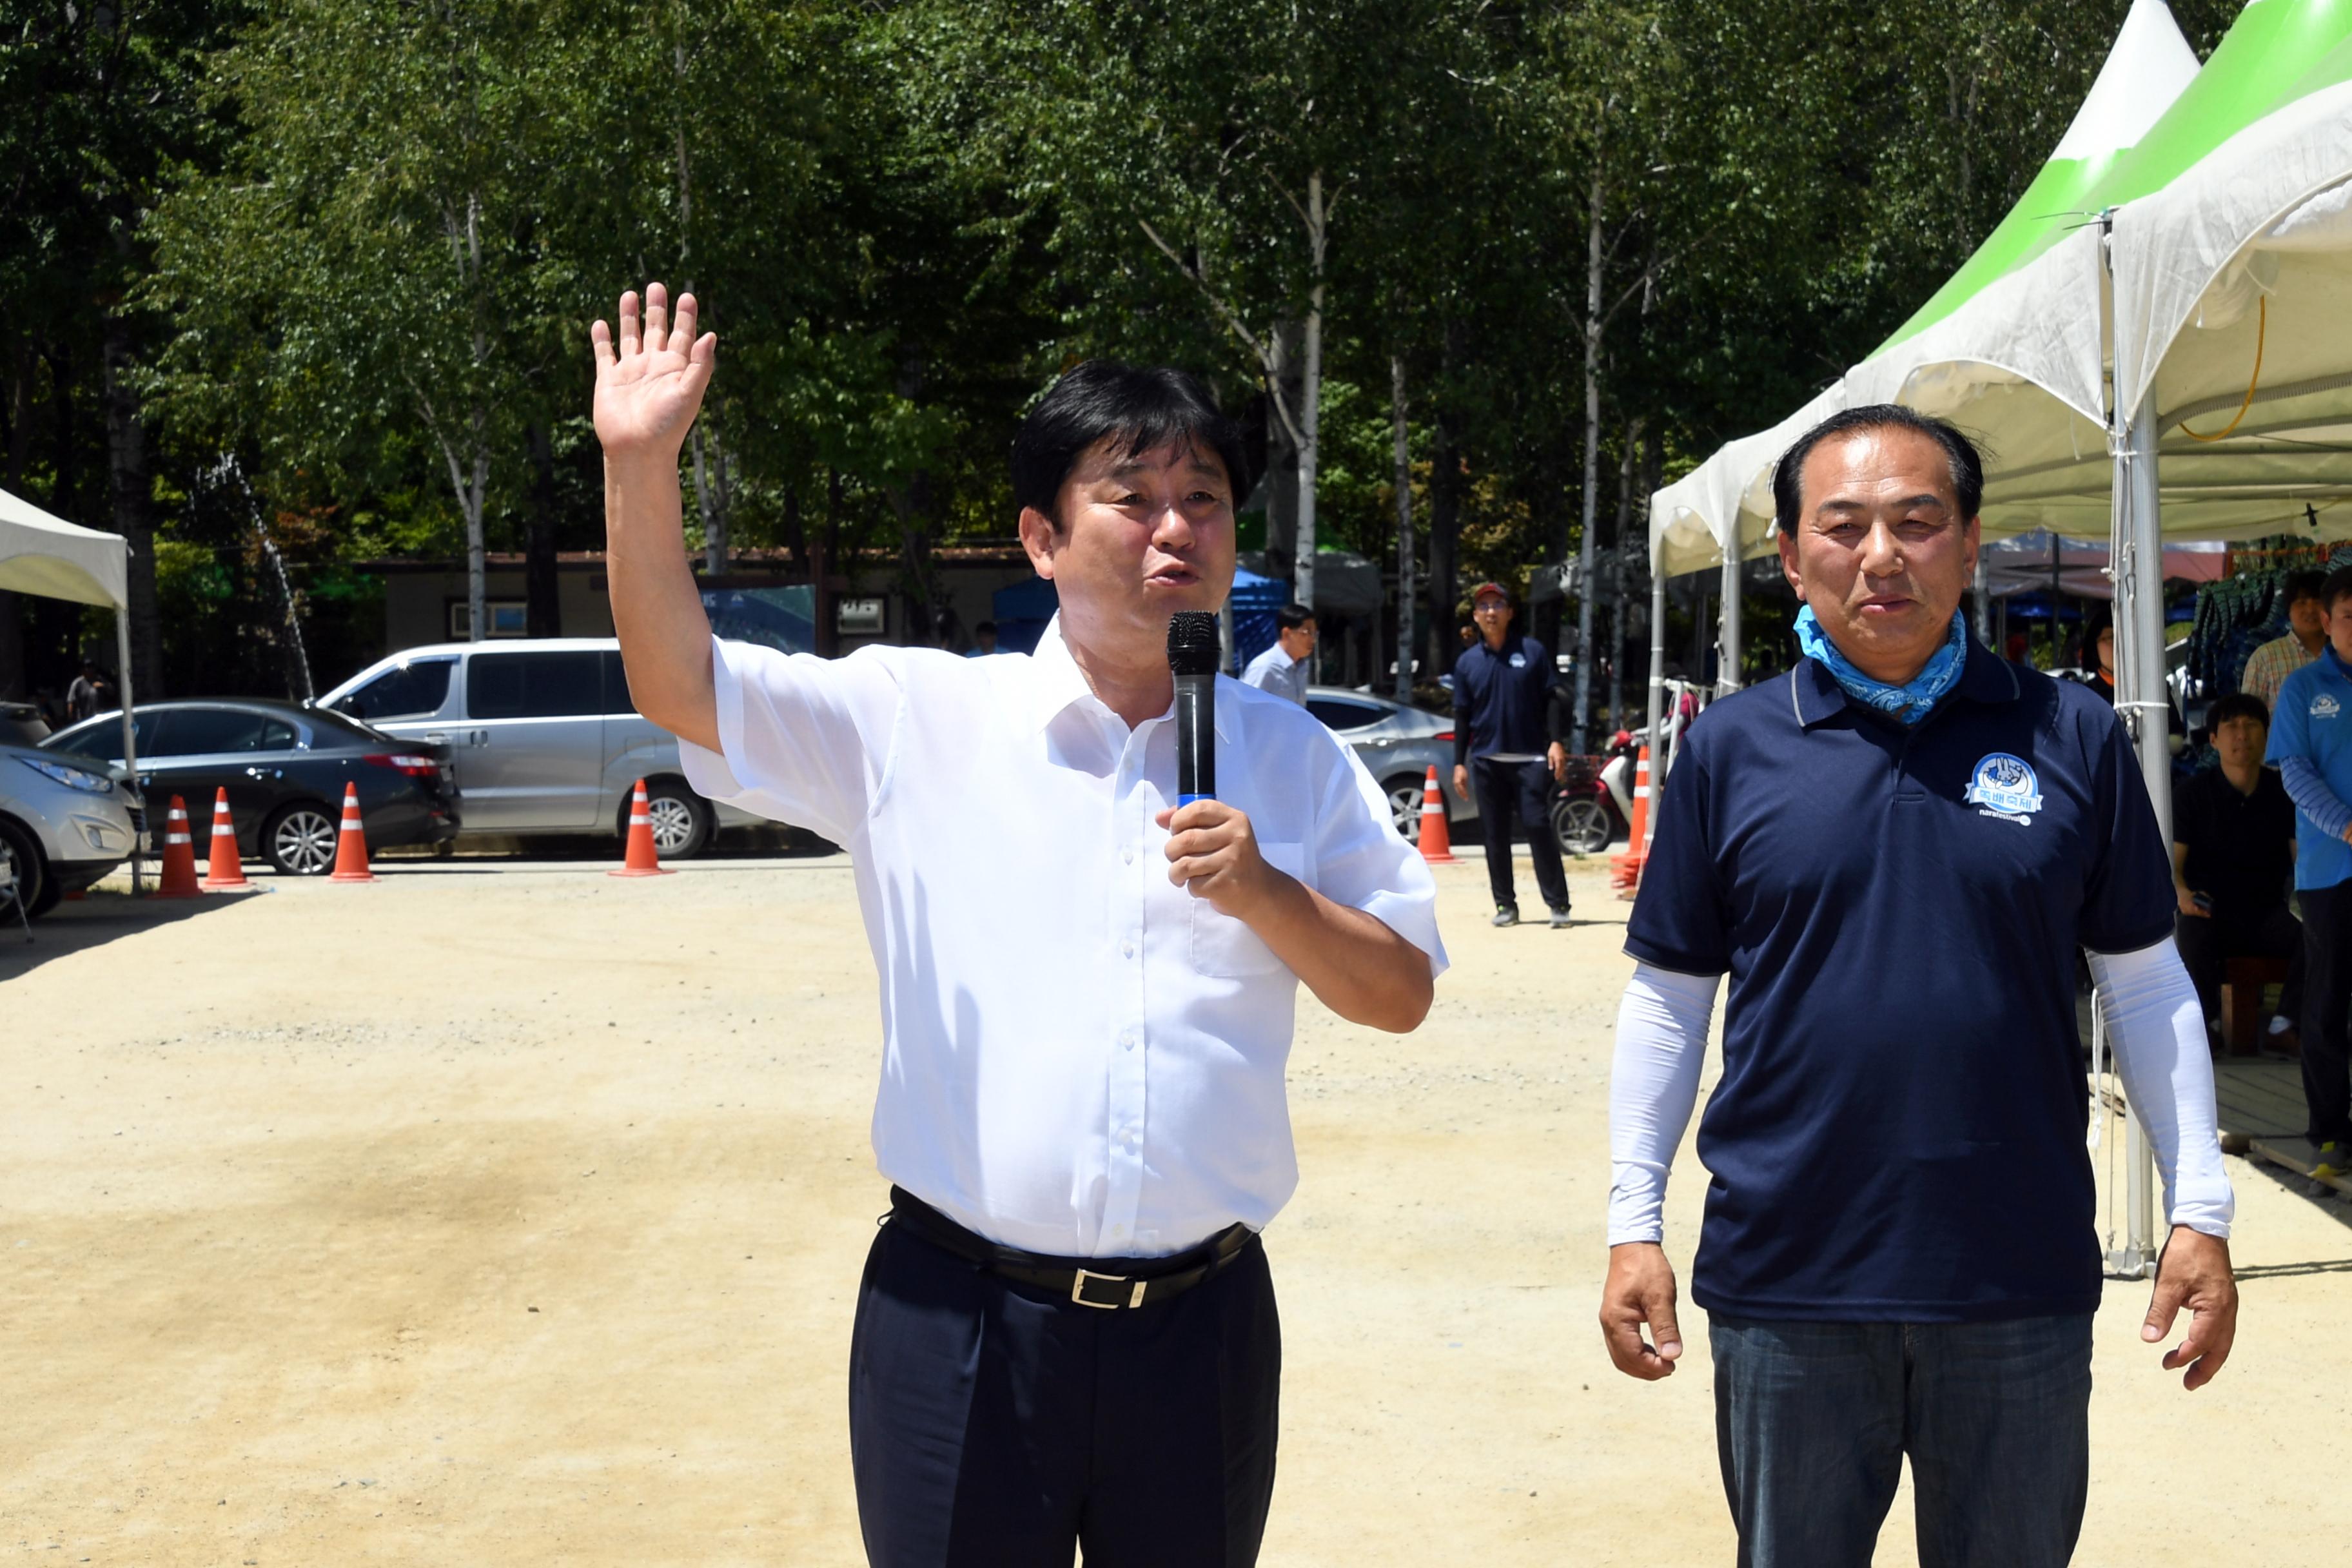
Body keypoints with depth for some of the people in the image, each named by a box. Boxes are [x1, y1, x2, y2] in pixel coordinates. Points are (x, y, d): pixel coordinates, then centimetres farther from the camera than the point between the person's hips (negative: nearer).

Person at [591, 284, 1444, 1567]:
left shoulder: (1292, 760, 7)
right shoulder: (917, 719, 1)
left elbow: (1402, 994, 7)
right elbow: (677, 684, -5)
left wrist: (1265, 894, -10)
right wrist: (639, 462, -15)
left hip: (1200, 1319, 2)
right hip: (963, 1319, -2)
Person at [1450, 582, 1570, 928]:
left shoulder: (1532, 651, 3)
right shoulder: (1467, 662, 9)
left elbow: (1551, 700, 3)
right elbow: (1462, 716, 11)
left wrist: (1556, 742, -8)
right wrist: (1459, 763, 6)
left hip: (1529, 758, -3)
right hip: (1486, 760, 3)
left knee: (1538, 827, -9)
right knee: (1495, 834, 4)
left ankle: (1558, 904, -7)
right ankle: (1505, 904, 12)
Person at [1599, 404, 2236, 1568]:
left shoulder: (2069, 737, 2)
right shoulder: (1730, 749, 1)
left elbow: (2146, 986, 7)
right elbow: (1668, 998, 5)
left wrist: (2199, 1212, 3)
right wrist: (1633, 1225, 1)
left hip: (2020, 1286, 0)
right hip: (1785, 1285, 0)